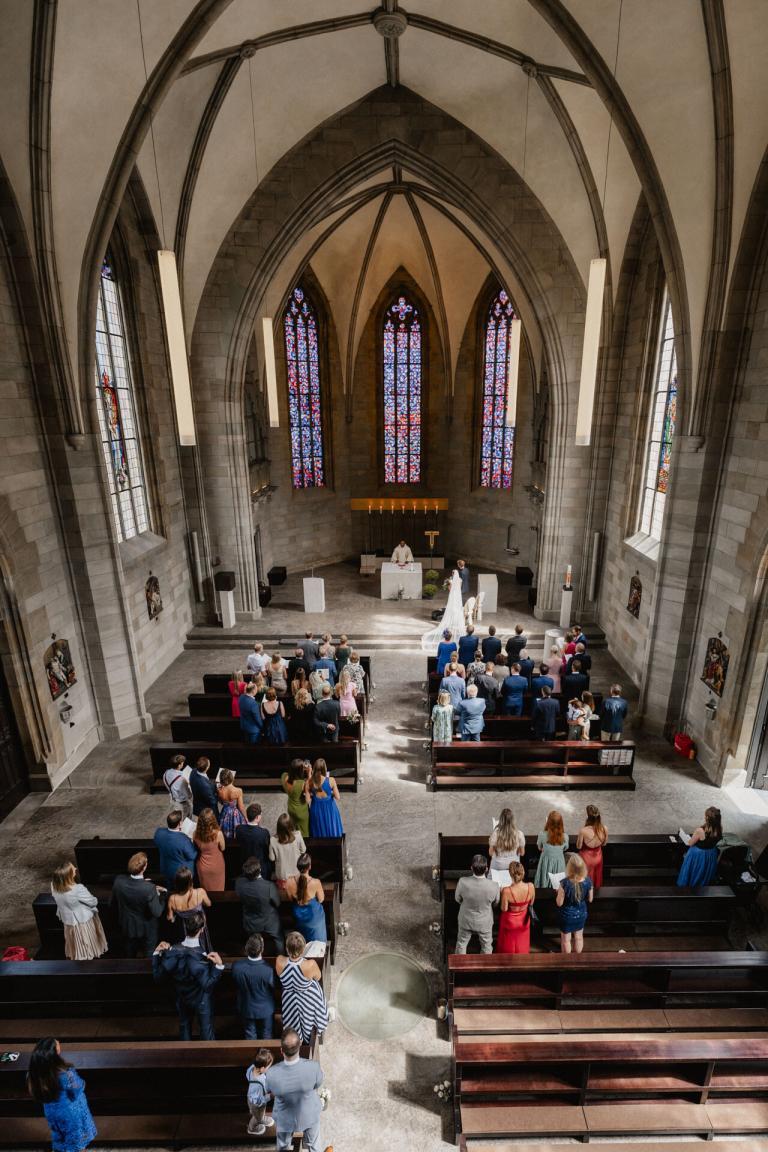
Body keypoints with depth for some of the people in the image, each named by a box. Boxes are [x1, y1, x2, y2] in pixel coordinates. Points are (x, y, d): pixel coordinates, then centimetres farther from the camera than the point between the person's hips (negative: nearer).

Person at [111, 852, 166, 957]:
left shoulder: (118, 881, -26)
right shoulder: (149, 888, -38)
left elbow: (112, 902, -5)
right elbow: (157, 912, -28)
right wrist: (161, 894, -15)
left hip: (127, 926, 4)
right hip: (146, 928, -4)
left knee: (130, 953, 31)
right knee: (149, 955, 24)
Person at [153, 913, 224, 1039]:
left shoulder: (173, 951, -26)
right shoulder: (201, 958, -38)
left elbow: (158, 975, -11)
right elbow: (208, 985, -30)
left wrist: (157, 953, -6)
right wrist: (218, 966, -36)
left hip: (182, 999, 4)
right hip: (201, 1001, -4)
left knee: (184, 1026, 29)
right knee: (206, 1029, 20)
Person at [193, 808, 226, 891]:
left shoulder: (196, 833, -24)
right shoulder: (218, 833, -33)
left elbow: (197, 848, -5)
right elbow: (222, 848, -14)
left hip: (203, 866, 2)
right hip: (216, 866, -2)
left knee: (205, 889, 30)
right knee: (217, 889, 26)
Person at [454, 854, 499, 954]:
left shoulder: (462, 882, -33)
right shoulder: (493, 886, -34)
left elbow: (458, 899, -12)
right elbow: (495, 904, -11)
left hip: (466, 920, 1)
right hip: (484, 922, -1)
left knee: (462, 942, 29)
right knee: (486, 945, 29)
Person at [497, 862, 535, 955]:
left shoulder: (506, 891, -37)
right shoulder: (530, 887, -27)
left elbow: (504, 909, -21)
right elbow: (531, 903, -7)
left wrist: (502, 893, -10)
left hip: (510, 922, -2)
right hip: (523, 921, 3)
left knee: (508, 947, 26)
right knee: (522, 946, 30)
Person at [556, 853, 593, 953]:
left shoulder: (565, 883, -34)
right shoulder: (588, 881, -23)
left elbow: (559, 903, -22)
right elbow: (590, 900, -6)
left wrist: (558, 892, -5)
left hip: (567, 915, -3)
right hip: (581, 914, 3)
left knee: (566, 939, 22)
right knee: (579, 937, 28)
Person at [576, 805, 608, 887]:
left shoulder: (583, 831, -35)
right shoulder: (604, 829, -24)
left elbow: (578, 847, -17)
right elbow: (604, 844, -3)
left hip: (586, 859, -4)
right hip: (598, 857, 4)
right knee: (596, 880, 31)